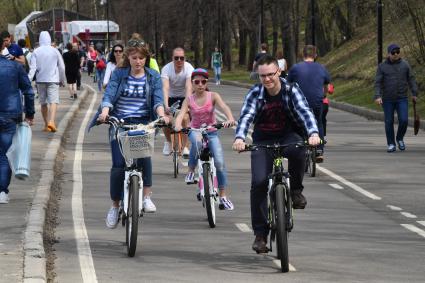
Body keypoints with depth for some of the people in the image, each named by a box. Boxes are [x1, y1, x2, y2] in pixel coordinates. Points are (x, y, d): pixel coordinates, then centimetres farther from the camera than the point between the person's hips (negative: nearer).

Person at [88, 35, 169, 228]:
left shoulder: (153, 76, 7)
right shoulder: (119, 74, 5)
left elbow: (157, 99, -3)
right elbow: (108, 95, -6)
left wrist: (161, 115, -24)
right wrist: (104, 112, -27)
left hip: (144, 123, 0)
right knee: (119, 165, -9)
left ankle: (147, 196, -22)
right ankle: (115, 206, 8)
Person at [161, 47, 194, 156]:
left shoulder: (189, 68, -25)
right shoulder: (166, 69, -25)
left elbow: (189, 87, -35)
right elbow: (165, 88, -36)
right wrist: (166, 105, -49)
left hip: (184, 97, -1)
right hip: (171, 97, 1)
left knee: (185, 119, -20)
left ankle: (185, 147, -10)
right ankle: (168, 141, 17)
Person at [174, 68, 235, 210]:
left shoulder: (213, 96, -3)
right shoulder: (189, 100, -1)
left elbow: (224, 106, -20)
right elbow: (181, 114, -16)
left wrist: (230, 119, -42)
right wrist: (178, 126, -39)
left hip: (211, 132, 1)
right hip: (195, 131, -1)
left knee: (219, 163, -13)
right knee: (197, 141, -39)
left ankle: (223, 196, -1)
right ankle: (191, 170, -19)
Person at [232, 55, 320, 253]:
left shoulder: (291, 91, -13)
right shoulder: (255, 93, -11)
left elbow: (305, 112, -27)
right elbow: (246, 116, -26)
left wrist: (313, 133, -47)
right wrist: (239, 138, -46)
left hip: (289, 136, -1)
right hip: (263, 140, 1)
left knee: (298, 150, -37)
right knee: (259, 182, -15)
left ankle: (296, 190, -11)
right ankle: (260, 233, -5)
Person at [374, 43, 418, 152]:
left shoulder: (405, 64, 0)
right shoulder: (382, 67, -4)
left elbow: (411, 79, 3)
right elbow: (378, 83, -7)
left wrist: (414, 94, -3)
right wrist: (377, 97, -20)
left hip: (402, 98, 1)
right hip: (387, 99, -1)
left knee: (404, 120, -9)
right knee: (389, 122, 2)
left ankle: (400, 138, 17)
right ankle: (391, 144, 15)